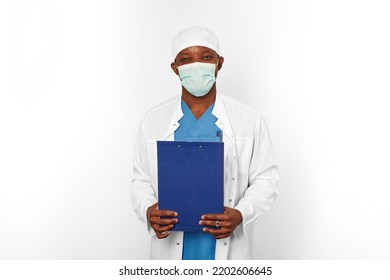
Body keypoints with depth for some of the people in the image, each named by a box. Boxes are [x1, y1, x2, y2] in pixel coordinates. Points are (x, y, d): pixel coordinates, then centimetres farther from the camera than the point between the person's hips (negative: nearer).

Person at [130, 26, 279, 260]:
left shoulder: (250, 120, -3)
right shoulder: (153, 121, 1)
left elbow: (265, 179, 0)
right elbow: (141, 181, 6)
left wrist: (241, 214, -18)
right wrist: (148, 211, -15)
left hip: (228, 247, 0)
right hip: (172, 247, 1)